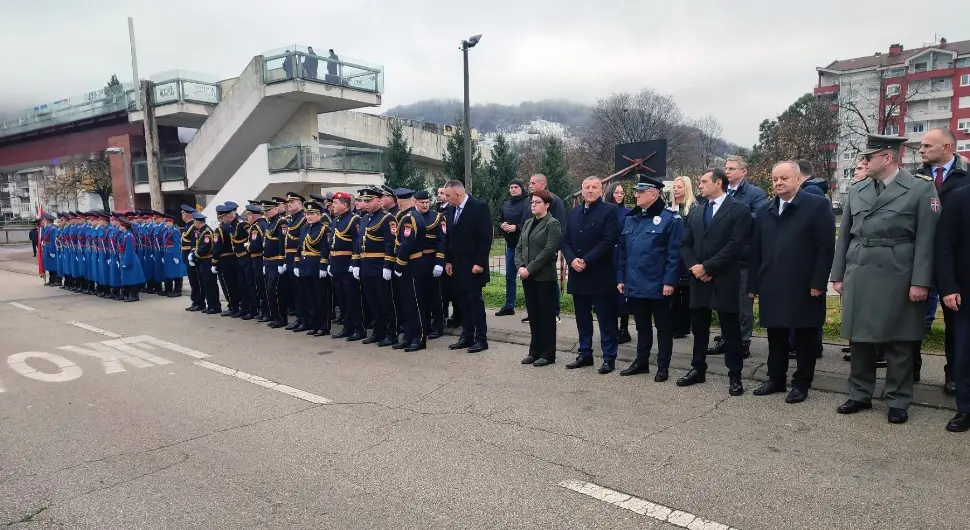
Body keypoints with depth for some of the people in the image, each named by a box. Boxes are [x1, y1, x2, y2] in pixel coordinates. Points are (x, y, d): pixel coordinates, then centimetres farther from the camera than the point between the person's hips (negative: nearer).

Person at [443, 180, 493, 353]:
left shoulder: (479, 207, -12)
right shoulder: (451, 209, 10)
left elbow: (486, 237, -15)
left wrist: (479, 263, -18)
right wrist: (448, 261, 10)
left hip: (473, 265, -7)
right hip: (456, 265, 7)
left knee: (475, 301, -2)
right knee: (463, 301, 10)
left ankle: (481, 339, 6)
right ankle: (467, 337, 18)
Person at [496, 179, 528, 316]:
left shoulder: (527, 204, -10)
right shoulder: (505, 205, 14)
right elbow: (499, 221, 18)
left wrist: (516, 227, -21)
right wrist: (502, 226, -4)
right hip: (510, 245, 7)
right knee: (509, 277, 13)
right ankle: (509, 306, 23)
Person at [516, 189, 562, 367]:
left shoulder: (553, 224, -7)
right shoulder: (528, 223, 15)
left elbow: (549, 250, -16)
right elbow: (519, 247, 13)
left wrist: (529, 269, -17)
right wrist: (520, 266, -5)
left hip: (545, 277, -7)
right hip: (528, 277, 7)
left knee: (546, 316, 2)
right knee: (533, 315, 12)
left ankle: (547, 354, 10)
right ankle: (535, 351, 20)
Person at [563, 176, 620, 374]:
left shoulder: (609, 210, -5)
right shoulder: (573, 213, 15)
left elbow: (609, 241, -14)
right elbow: (565, 240, 11)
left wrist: (586, 261, -17)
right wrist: (572, 259, -8)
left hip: (600, 275, -6)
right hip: (578, 274, 6)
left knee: (606, 319, 1)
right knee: (582, 318, 13)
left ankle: (609, 357, 9)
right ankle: (585, 353, 24)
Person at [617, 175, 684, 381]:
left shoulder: (670, 218, -9)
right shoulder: (630, 218, 10)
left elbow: (674, 253, -13)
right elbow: (622, 251, 12)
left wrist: (669, 281, -17)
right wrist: (621, 278, 8)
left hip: (658, 286, -6)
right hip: (635, 284, 6)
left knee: (663, 327, 7)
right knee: (642, 326, 17)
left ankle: (663, 367, 16)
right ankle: (641, 361, 29)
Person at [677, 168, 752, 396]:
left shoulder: (740, 209, -5)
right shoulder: (696, 213, 15)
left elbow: (735, 244, -14)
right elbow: (685, 244, 11)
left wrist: (707, 267, -15)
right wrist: (694, 267, -8)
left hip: (724, 281, -6)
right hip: (698, 280, 6)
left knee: (730, 331, 3)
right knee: (698, 328, 13)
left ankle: (735, 376, 12)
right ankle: (698, 369, 25)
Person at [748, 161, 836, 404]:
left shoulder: (818, 205, -4)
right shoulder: (764, 210, 13)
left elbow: (826, 247, -8)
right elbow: (757, 250, 12)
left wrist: (818, 283, -14)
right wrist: (753, 284, 9)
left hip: (804, 287, -5)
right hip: (772, 286, 5)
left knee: (805, 337, 6)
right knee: (775, 335, 12)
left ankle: (801, 383, 16)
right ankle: (776, 378, 24)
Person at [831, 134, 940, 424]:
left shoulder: (921, 188, -2)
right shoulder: (856, 190, 10)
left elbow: (926, 239, -6)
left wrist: (920, 281, -12)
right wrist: (838, 275, 9)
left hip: (896, 278, -4)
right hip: (857, 277, 4)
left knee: (898, 344, 6)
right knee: (859, 339, 10)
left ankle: (898, 401, 19)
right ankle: (860, 395, 23)